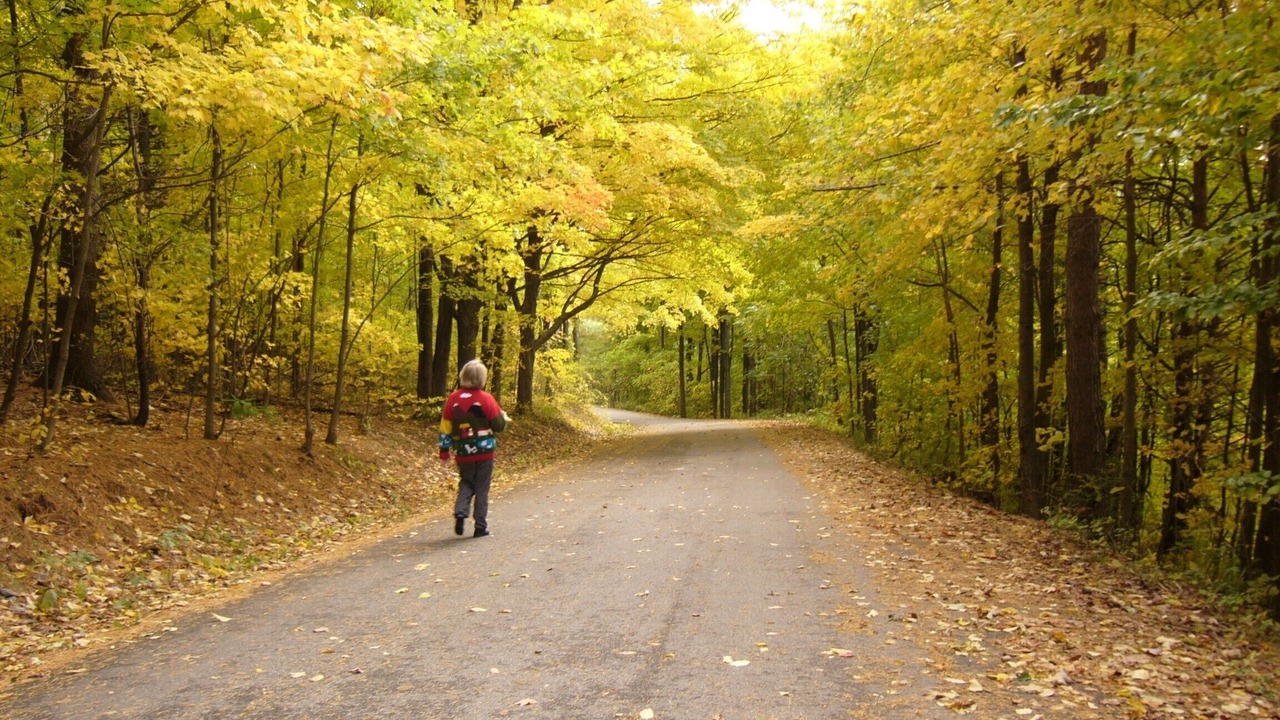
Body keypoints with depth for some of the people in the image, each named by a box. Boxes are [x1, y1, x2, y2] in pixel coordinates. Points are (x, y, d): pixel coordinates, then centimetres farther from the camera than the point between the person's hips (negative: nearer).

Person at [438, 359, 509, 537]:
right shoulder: (485, 399, -10)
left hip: (462, 452, 3)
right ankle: (481, 526, 9)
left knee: (466, 483, 19)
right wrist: (504, 417, 16)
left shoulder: (453, 399, 0)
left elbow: (445, 428, 2)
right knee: (482, 488, 7)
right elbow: (499, 425, -6)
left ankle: (460, 513, -4)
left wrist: (444, 451, 10)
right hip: (484, 451, -2)